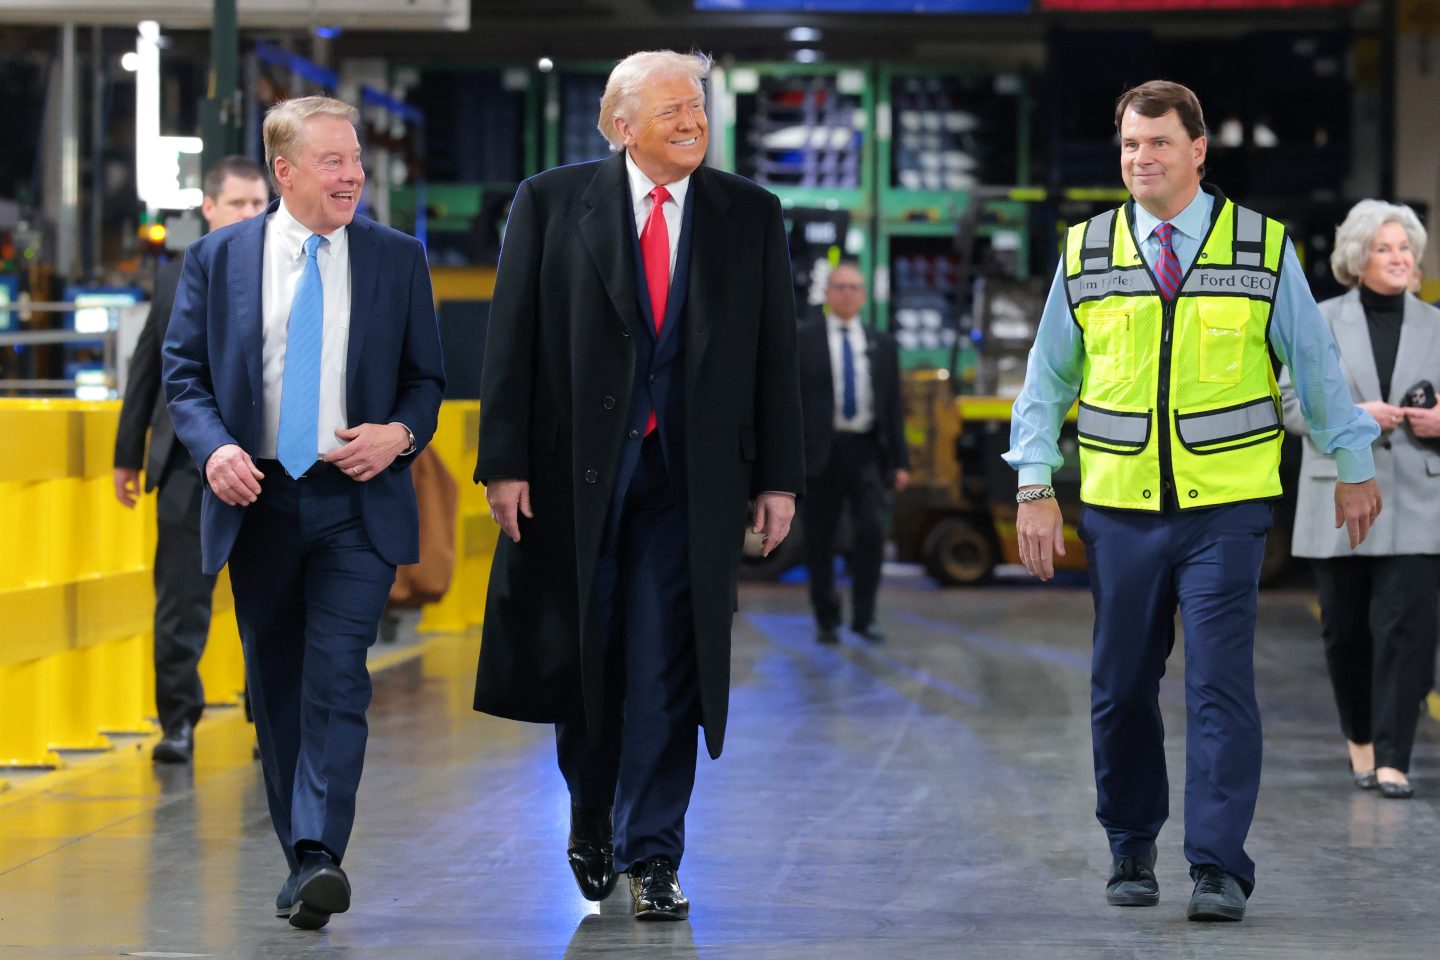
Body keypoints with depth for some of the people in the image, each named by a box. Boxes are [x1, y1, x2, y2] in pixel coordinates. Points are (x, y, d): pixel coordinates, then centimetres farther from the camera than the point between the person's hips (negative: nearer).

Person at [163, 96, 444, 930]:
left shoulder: (398, 259, 5)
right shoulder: (218, 258, 5)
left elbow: (427, 377, 10)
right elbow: (185, 372, 6)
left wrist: (401, 433, -10)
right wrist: (213, 448, -12)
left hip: (358, 501, -2)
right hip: (258, 501, 2)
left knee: (337, 678, -15)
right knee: (276, 688, 9)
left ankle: (320, 857, -21)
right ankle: (300, 860, 19)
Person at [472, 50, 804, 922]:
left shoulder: (750, 215, 6)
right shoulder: (552, 203, 1)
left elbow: (776, 351, 6)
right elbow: (512, 341, -1)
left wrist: (779, 477, 1)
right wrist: (505, 462, -8)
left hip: (691, 476, 0)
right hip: (576, 466, 0)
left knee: (666, 668, -3)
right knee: (581, 656, 10)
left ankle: (651, 855, 3)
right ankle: (592, 816, 33)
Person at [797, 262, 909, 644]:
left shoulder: (881, 345, 14)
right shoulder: (801, 340, 5)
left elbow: (893, 405, 13)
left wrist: (900, 461, 7)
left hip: (865, 449, 2)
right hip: (820, 450, -2)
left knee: (872, 529, -12)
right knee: (820, 539, 2)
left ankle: (864, 616, -2)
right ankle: (826, 620, 13)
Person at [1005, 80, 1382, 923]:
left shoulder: (1263, 247, 2)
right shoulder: (1085, 254, 5)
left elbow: (1315, 363, 9)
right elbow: (1048, 378, 10)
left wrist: (1355, 465, 13)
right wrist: (1034, 486, 4)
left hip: (1227, 510, -2)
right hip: (1120, 506, 2)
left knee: (1221, 686, -8)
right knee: (1122, 688, 5)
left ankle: (1220, 868, -5)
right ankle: (1132, 852, 20)